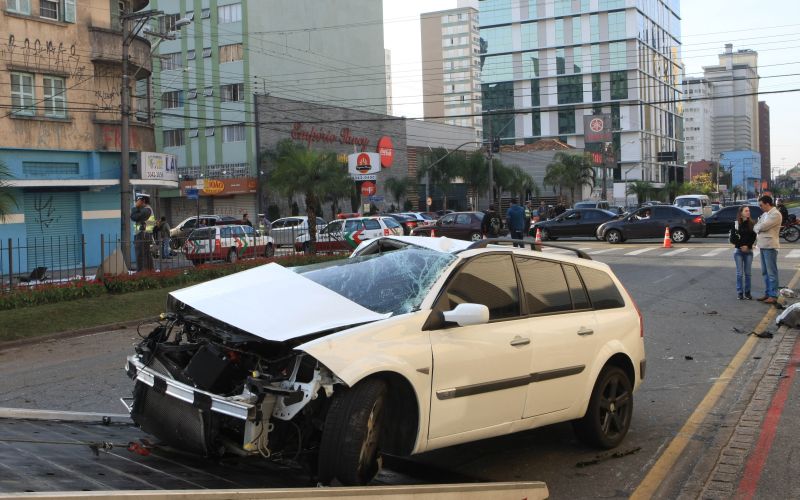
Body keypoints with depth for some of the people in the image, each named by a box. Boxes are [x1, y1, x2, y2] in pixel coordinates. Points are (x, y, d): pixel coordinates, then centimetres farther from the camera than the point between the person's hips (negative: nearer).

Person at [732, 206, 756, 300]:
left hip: (749, 250, 1)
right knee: (740, 273, 1)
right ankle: (740, 292, 7)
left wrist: (747, 246, -9)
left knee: (748, 273, 3)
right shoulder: (736, 224, -1)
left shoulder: (751, 223, 3)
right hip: (738, 250, -1)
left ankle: (747, 292, 10)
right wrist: (741, 246, -8)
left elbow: (753, 236, 2)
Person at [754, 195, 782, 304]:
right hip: (763, 245, 9)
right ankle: (767, 293, 21)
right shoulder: (765, 214, 18)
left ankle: (773, 296, -3)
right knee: (765, 272, 13)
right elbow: (756, 227, 15)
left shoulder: (775, 214, -12)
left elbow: (762, 226, -19)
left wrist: (756, 228, 2)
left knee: (771, 272, -6)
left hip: (770, 246, -9)